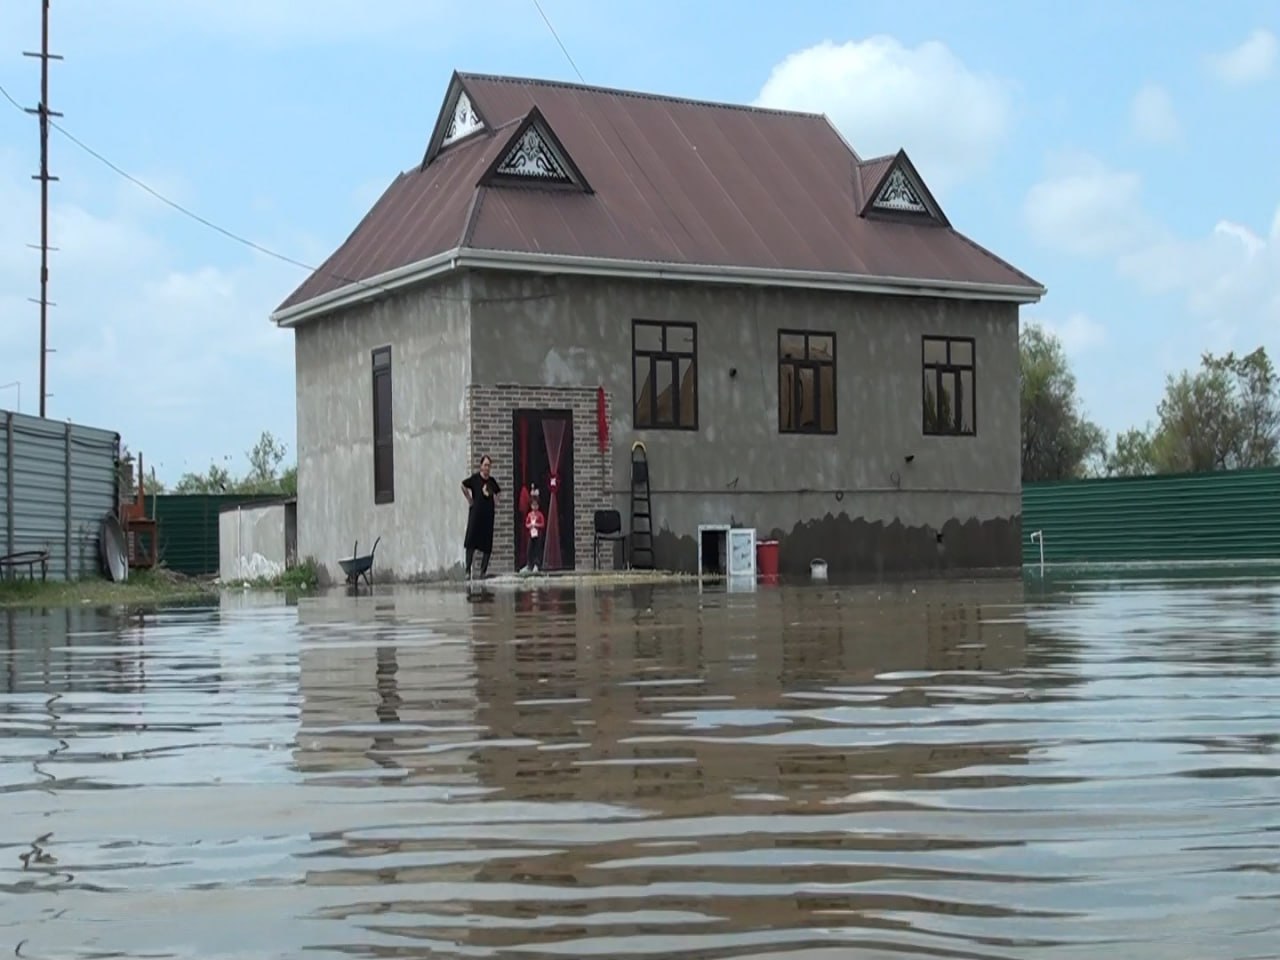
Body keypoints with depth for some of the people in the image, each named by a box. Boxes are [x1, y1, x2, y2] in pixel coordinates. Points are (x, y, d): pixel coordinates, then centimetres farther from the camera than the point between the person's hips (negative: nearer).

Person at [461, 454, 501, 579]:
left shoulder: (492, 481, 10)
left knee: (487, 544, 4)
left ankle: (483, 571, 9)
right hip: (476, 513, -5)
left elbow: (496, 493, 25)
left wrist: (495, 504, 11)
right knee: (471, 542, -7)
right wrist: (469, 500, -4)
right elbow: (464, 486, -3)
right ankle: (468, 570, -7)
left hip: (488, 514, 5)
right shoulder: (475, 478, -5)